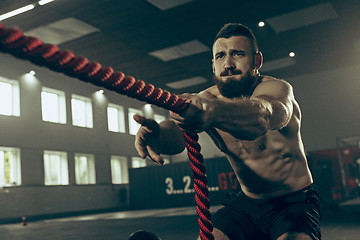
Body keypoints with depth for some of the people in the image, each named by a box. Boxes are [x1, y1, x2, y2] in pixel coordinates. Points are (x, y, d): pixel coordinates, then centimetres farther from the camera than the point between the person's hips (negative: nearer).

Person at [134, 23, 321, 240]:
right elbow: (177, 131, -23)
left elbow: (263, 115, -42)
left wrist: (214, 110, -63)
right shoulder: (207, 99, -4)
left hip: (296, 202, -4)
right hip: (248, 204, 4)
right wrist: (157, 133, -48)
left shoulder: (276, 88, -18)